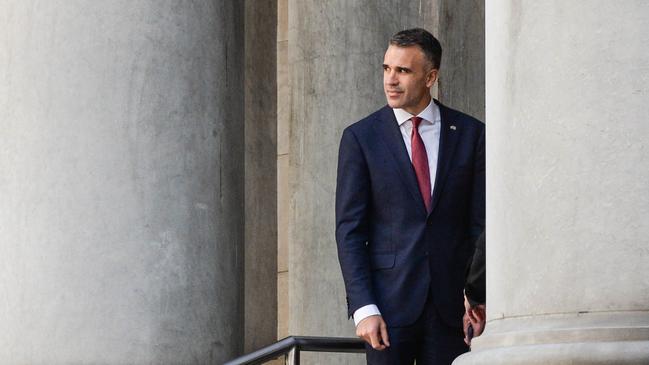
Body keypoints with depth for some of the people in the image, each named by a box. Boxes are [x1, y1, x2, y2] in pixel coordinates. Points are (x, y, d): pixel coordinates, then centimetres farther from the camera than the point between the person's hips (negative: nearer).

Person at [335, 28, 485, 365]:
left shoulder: (469, 134, 6)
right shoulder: (361, 137, 2)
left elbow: (480, 223, 7)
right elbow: (349, 229, -1)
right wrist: (363, 308, -10)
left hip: (450, 306, 1)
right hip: (389, 302, -1)